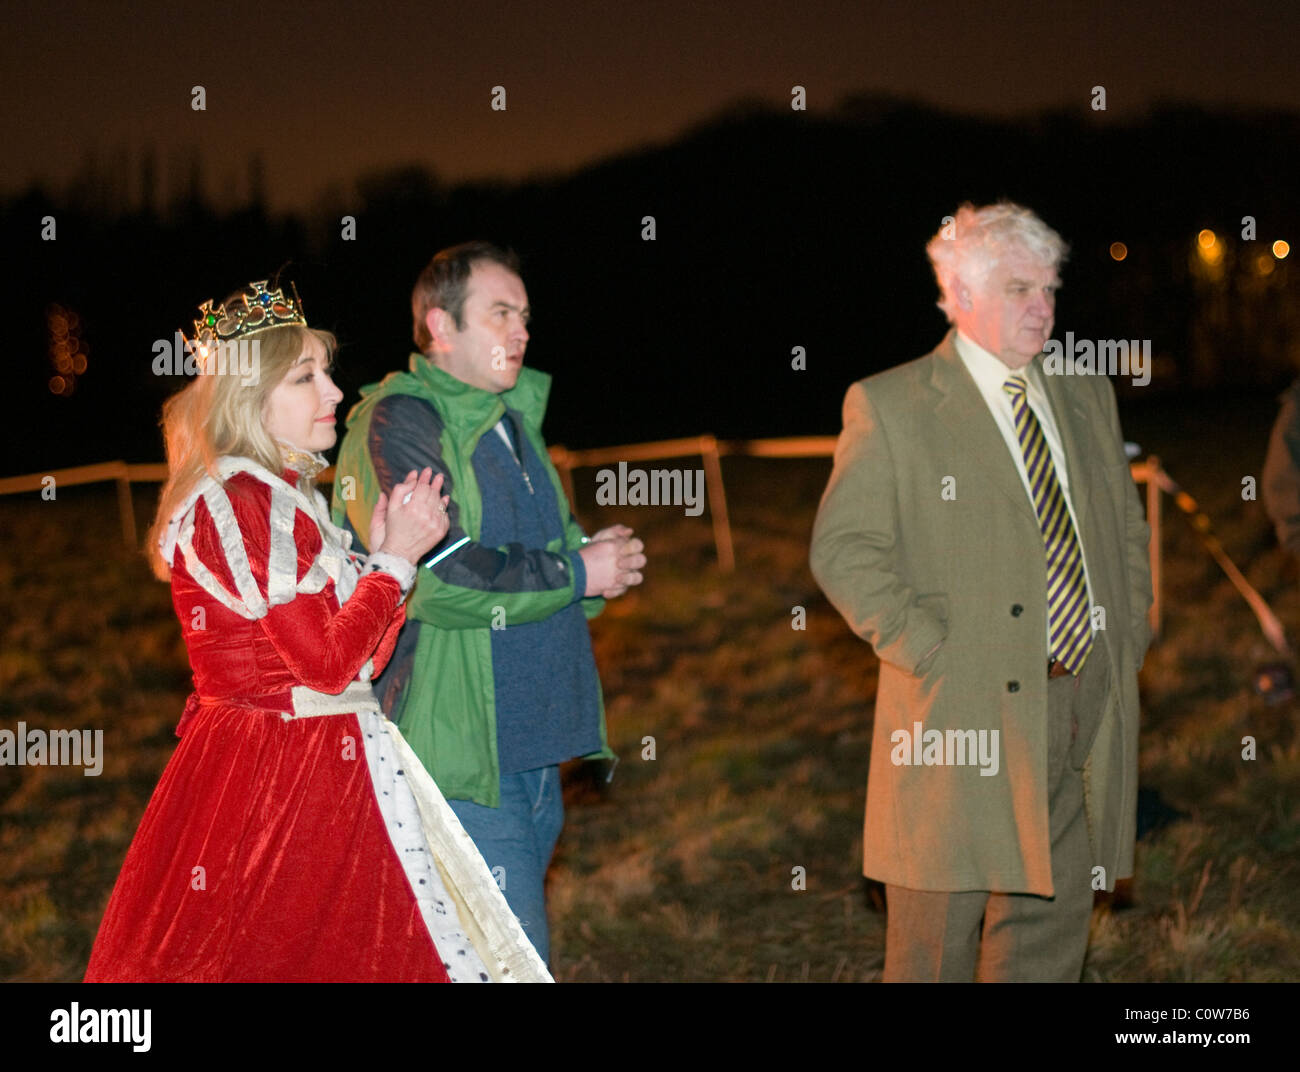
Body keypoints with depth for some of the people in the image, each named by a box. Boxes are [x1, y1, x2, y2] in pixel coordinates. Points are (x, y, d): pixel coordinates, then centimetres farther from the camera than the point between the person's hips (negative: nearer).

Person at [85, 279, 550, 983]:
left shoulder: (284, 498, 15)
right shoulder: (235, 503, -16)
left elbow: (361, 654, 13)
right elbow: (327, 661, -20)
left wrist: (388, 553, 0)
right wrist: (394, 563, -8)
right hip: (280, 784, -10)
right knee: (287, 960, -4)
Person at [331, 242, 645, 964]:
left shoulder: (512, 419, 19)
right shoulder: (396, 423, -10)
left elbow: (549, 545, 31)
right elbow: (433, 576, -22)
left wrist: (594, 556, 7)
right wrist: (574, 573, -13)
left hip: (533, 747, 9)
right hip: (462, 753, -9)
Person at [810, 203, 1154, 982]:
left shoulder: (1086, 397, 15)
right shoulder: (888, 405, -2)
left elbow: (1128, 531, 23)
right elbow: (843, 550, -8)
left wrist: (1128, 643, 9)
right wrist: (933, 653, -15)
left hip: (1089, 709, 5)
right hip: (963, 715, -5)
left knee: (1052, 931, 10)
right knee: (936, 943, 0)